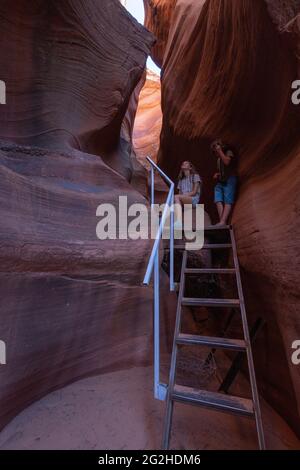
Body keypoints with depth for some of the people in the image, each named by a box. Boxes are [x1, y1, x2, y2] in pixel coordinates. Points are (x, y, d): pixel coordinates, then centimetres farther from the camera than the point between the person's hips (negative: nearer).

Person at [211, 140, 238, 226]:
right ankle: (222, 221, -23)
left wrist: (220, 151, -5)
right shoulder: (219, 158, 26)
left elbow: (227, 162, -14)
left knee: (228, 201, -17)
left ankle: (223, 222, -30)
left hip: (229, 180, -7)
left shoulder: (229, 152, 6)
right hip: (220, 181, 7)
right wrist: (217, 174, 14)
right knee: (218, 200, -14)